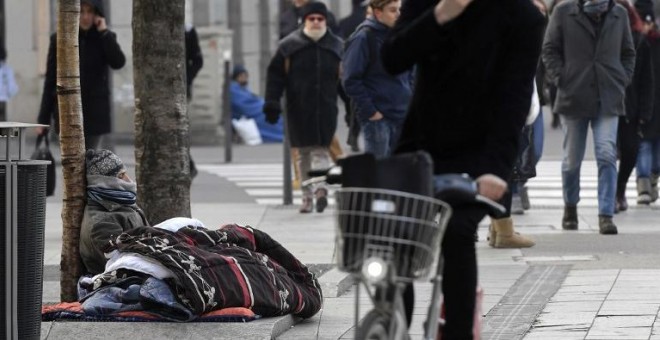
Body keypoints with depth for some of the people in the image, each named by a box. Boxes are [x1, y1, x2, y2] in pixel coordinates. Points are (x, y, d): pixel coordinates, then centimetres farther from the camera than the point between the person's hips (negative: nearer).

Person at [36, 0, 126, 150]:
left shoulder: (104, 39, 3)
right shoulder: (60, 40, 0)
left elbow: (118, 62, -17)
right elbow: (50, 81, 2)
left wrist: (104, 32, -16)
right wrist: (43, 119, -1)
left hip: (95, 114, 1)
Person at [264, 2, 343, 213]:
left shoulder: (336, 46, 8)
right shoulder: (289, 46, 5)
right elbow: (275, 76, 4)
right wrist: (271, 103, -5)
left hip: (326, 109, -1)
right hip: (299, 110, 1)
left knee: (320, 150, -12)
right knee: (304, 153, 6)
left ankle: (320, 189, -22)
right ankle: (307, 196, 12)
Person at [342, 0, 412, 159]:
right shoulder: (363, 38, -8)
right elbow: (351, 80, -11)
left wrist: (410, 102, 11)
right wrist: (369, 111, -13)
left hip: (402, 115, 6)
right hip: (377, 117, -6)